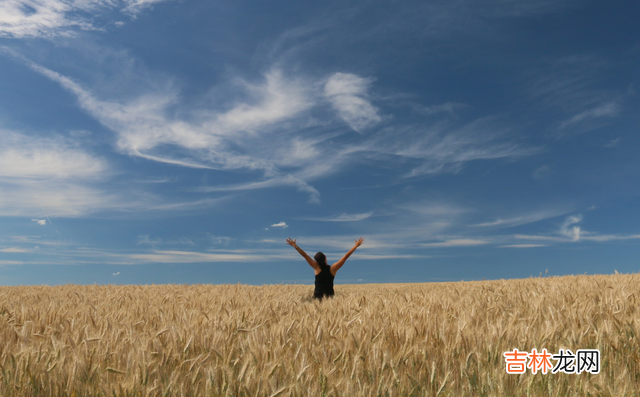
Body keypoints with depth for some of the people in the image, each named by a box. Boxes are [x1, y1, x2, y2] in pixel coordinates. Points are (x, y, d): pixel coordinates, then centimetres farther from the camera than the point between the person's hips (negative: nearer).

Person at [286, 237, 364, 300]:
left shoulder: (317, 267, -2)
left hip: (317, 294, 0)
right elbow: (346, 257, 2)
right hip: (329, 294, 1)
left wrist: (295, 246, 2)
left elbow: (305, 255, -1)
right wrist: (355, 246, 6)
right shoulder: (333, 268, -1)